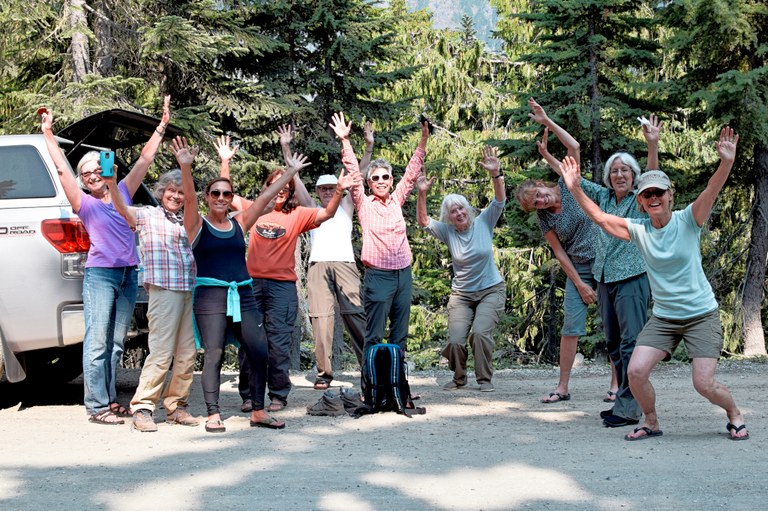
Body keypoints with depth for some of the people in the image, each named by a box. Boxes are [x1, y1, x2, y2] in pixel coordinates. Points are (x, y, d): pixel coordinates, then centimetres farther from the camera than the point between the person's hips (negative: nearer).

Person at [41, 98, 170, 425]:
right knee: (97, 342, -7)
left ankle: (110, 400, 14)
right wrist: (48, 133, -7)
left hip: (129, 275, 5)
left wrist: (163, 125, 15)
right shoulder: (84, 203, 2)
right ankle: (96, 406, -7)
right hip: (100, 274, -5)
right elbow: (62, 169, -4)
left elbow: (145, 159, 15)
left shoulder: (122, 192, 13)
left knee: (116, 343, 8)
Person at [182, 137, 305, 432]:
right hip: (210, 296, -4)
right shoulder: (198, 225, 2)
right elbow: (189, 198, -15)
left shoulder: (239, 224, 14)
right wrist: (185, 167, -31)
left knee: (259, 353, -1)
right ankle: (213, 415, -1)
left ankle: (258, 411, 10)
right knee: (214, 355, -6)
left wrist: (291, 172, 12)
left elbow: (265, 197, 13)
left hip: (242, 295, 4)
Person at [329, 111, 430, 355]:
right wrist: (345, 141, -17)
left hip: (403, 273, 5)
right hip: (378, 275, -5)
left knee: (400, 335, 9)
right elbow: (353, 173, -8)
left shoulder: (396, 201, 11)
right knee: (374, 335, -4)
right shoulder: (363, 204, 1)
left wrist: (423, 141, 6)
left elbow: (412, 172, 12)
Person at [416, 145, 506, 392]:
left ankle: (485, 378, -5)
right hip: (461, 295, 2)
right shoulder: (448, 232, -1)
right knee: (455, 340, -13)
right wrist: (422, 194, -25)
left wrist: (496, 174, -29)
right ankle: (459, 377, 15)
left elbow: (500, 200, -14)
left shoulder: (483, 223, -3)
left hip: (490, 290, -2)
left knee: (481, 332, -23)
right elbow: (423, 221, -11)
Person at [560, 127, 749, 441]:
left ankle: (734, 415, 22)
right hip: (663, 317, 4)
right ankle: (651, 423, 13)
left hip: (701, 315, -3)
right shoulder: (638, 230, -1)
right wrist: (575, 189, -9)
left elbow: (712, 190, -26)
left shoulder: (687, 221, -11)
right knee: (636, 371, -12)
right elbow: (600, 218, 1)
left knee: (704, 384, -10)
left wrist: (727, 162, -44)